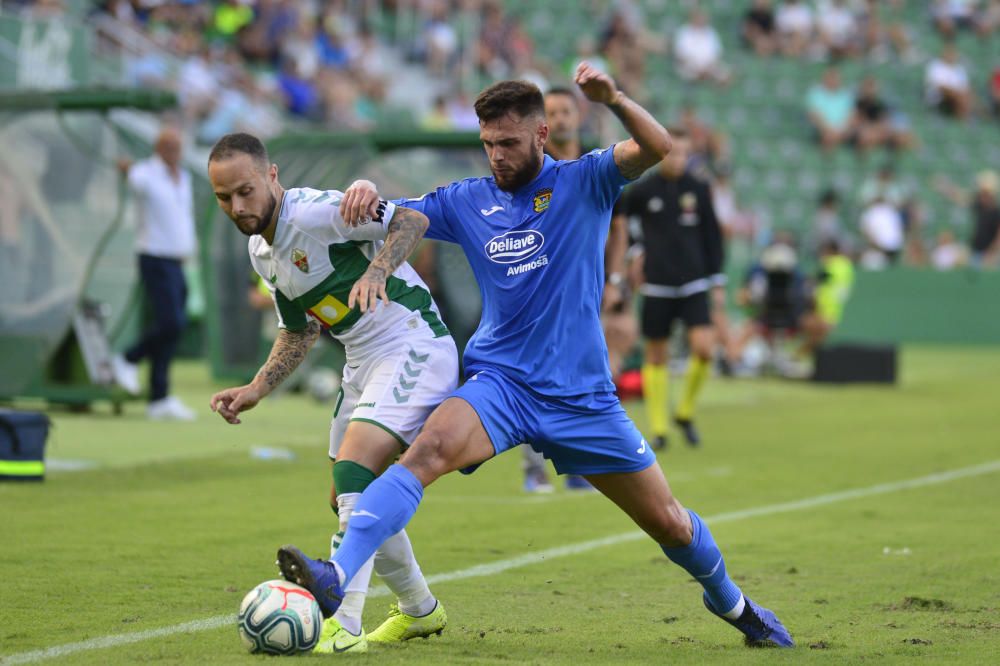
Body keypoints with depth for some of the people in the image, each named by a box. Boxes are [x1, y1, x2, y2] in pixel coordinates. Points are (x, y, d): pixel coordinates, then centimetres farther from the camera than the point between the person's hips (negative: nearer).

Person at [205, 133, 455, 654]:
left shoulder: (314, 211, -19)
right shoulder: (260, 249, 9)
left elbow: (411, 220, -22)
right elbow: (298, 331, 20)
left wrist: (376, 271, -37)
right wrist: (256, 390, 8)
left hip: (413, 347, -10)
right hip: (363, 361, 10)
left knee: (353, 471, -25)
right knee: (347, 498, 14)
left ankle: (342, 627, -31)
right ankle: (419, 610, 34)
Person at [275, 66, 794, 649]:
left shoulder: (583, 183, -2)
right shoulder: (468, 201, 6)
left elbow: (657, 148, -18)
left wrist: (613, 99, -36)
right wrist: (365, 194, -18)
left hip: (582, 396, -1)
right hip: (499, 383, 1)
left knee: (669, 522, 8)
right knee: (429, 450, -30)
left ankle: (730, 601, 39)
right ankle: (335, 581, -44)